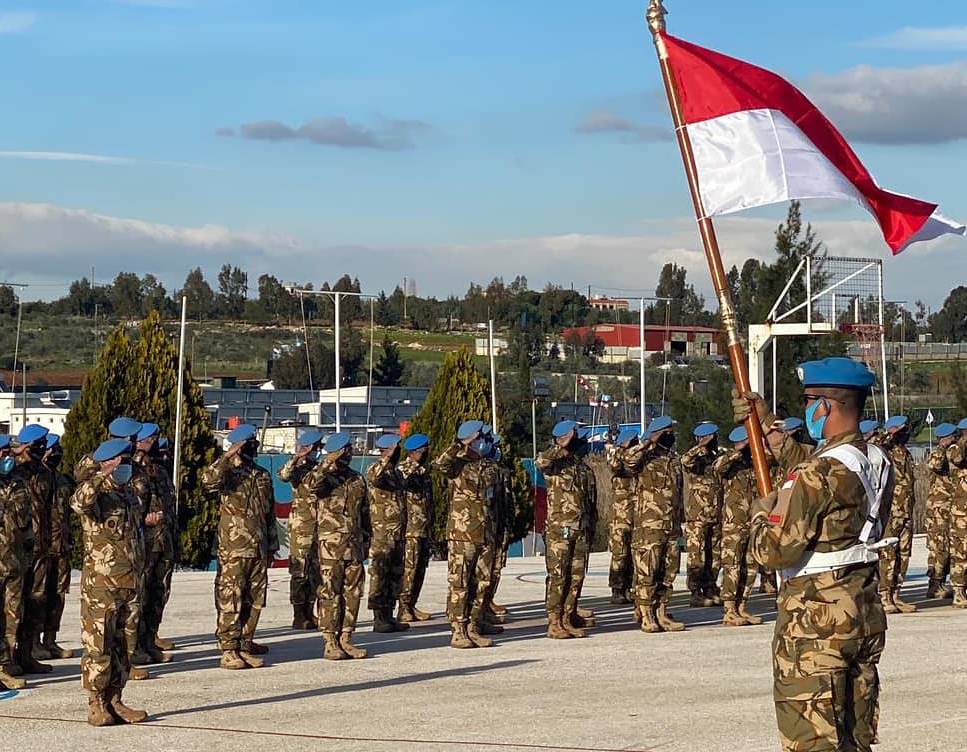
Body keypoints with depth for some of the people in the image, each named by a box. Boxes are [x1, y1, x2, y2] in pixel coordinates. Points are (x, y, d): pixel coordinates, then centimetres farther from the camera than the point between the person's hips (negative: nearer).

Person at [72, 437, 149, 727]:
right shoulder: (96, 495, -9)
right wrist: (100, 477, -40)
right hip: (100, 585, -7)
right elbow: (78, 504, -35)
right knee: (98, 646, -3)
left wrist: (138, 576, 25)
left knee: (121, 646, 11)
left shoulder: (130, 495, 14)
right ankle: (96, 705, 1)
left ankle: (115, 701, 17)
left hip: (128, 584, 7)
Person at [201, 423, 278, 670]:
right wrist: (228, 456, -25)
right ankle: (229, 651, -9)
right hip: (233, 549, -7)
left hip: (259, 549, 7)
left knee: (255, 599, 10)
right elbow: (208, 481, -28)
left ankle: (245, 644, 21)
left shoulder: (263, 476, 16)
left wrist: (272, 544, 20)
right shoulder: (229, 472, -3)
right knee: (230, 600, -7)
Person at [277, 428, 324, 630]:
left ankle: (309, 614, 16)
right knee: (300, 572, -5)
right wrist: (297, 458, -36)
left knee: (316, 572, 9)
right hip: (301, 527, -7)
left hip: (320, 526, 7)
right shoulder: (298, 468, -5)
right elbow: (283, 475, -28)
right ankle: (299, 617, -3)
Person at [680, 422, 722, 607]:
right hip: (697, 517, -6)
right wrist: (702, 446, -23)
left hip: (716, 517, 6)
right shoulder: (695, 460, -4)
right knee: (697, 556, -5)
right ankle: (696, 593, -3)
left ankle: (711, 590, 17)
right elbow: (685, 460, -30)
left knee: (715, 556, 9)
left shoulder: (717, 460, 15)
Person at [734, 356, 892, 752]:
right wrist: (767, 424, 25)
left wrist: (762, 510, 0)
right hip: (866, 613, 8)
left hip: (815, 618, -8)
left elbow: (772, 550, -19)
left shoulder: (817, 475, -20)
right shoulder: (877, 462, 5)